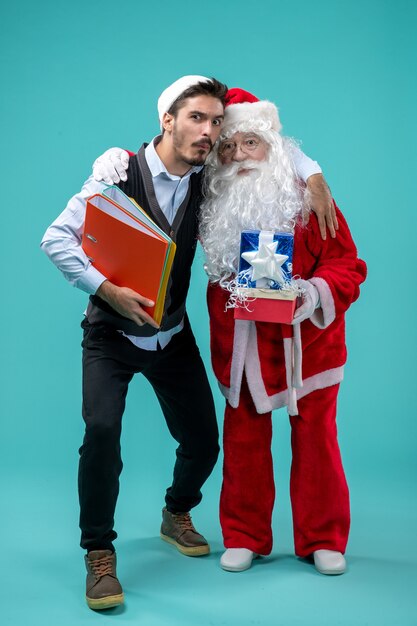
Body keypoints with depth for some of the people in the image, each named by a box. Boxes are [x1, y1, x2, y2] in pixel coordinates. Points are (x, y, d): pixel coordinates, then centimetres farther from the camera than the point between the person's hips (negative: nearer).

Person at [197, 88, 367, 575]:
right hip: (241, 346, 2)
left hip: (306, 340, -2)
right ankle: (244, 537, 28)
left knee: (315, 439, 9)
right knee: (244, 441, 11)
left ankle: (323, 539, 26)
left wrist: (314, 293, -29)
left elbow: (346, 264, -10)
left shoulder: (307, 198, -11)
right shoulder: (214, 205, -3)